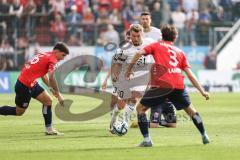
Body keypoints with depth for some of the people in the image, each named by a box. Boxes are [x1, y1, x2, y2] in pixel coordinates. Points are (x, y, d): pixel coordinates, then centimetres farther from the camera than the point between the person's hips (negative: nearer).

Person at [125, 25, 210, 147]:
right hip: (178, 85, 3)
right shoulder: (180, 52, 25)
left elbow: (139, 54, 1)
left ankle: (146, 139, -2)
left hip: (161, 85, -3)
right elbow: (190, 75, 19)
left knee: (140, 108, 11)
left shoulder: (156, 45, 18)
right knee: (190, 109, 26)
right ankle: (204, 136, 28)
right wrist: (202, 91, 20)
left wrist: (129, 69, 9)